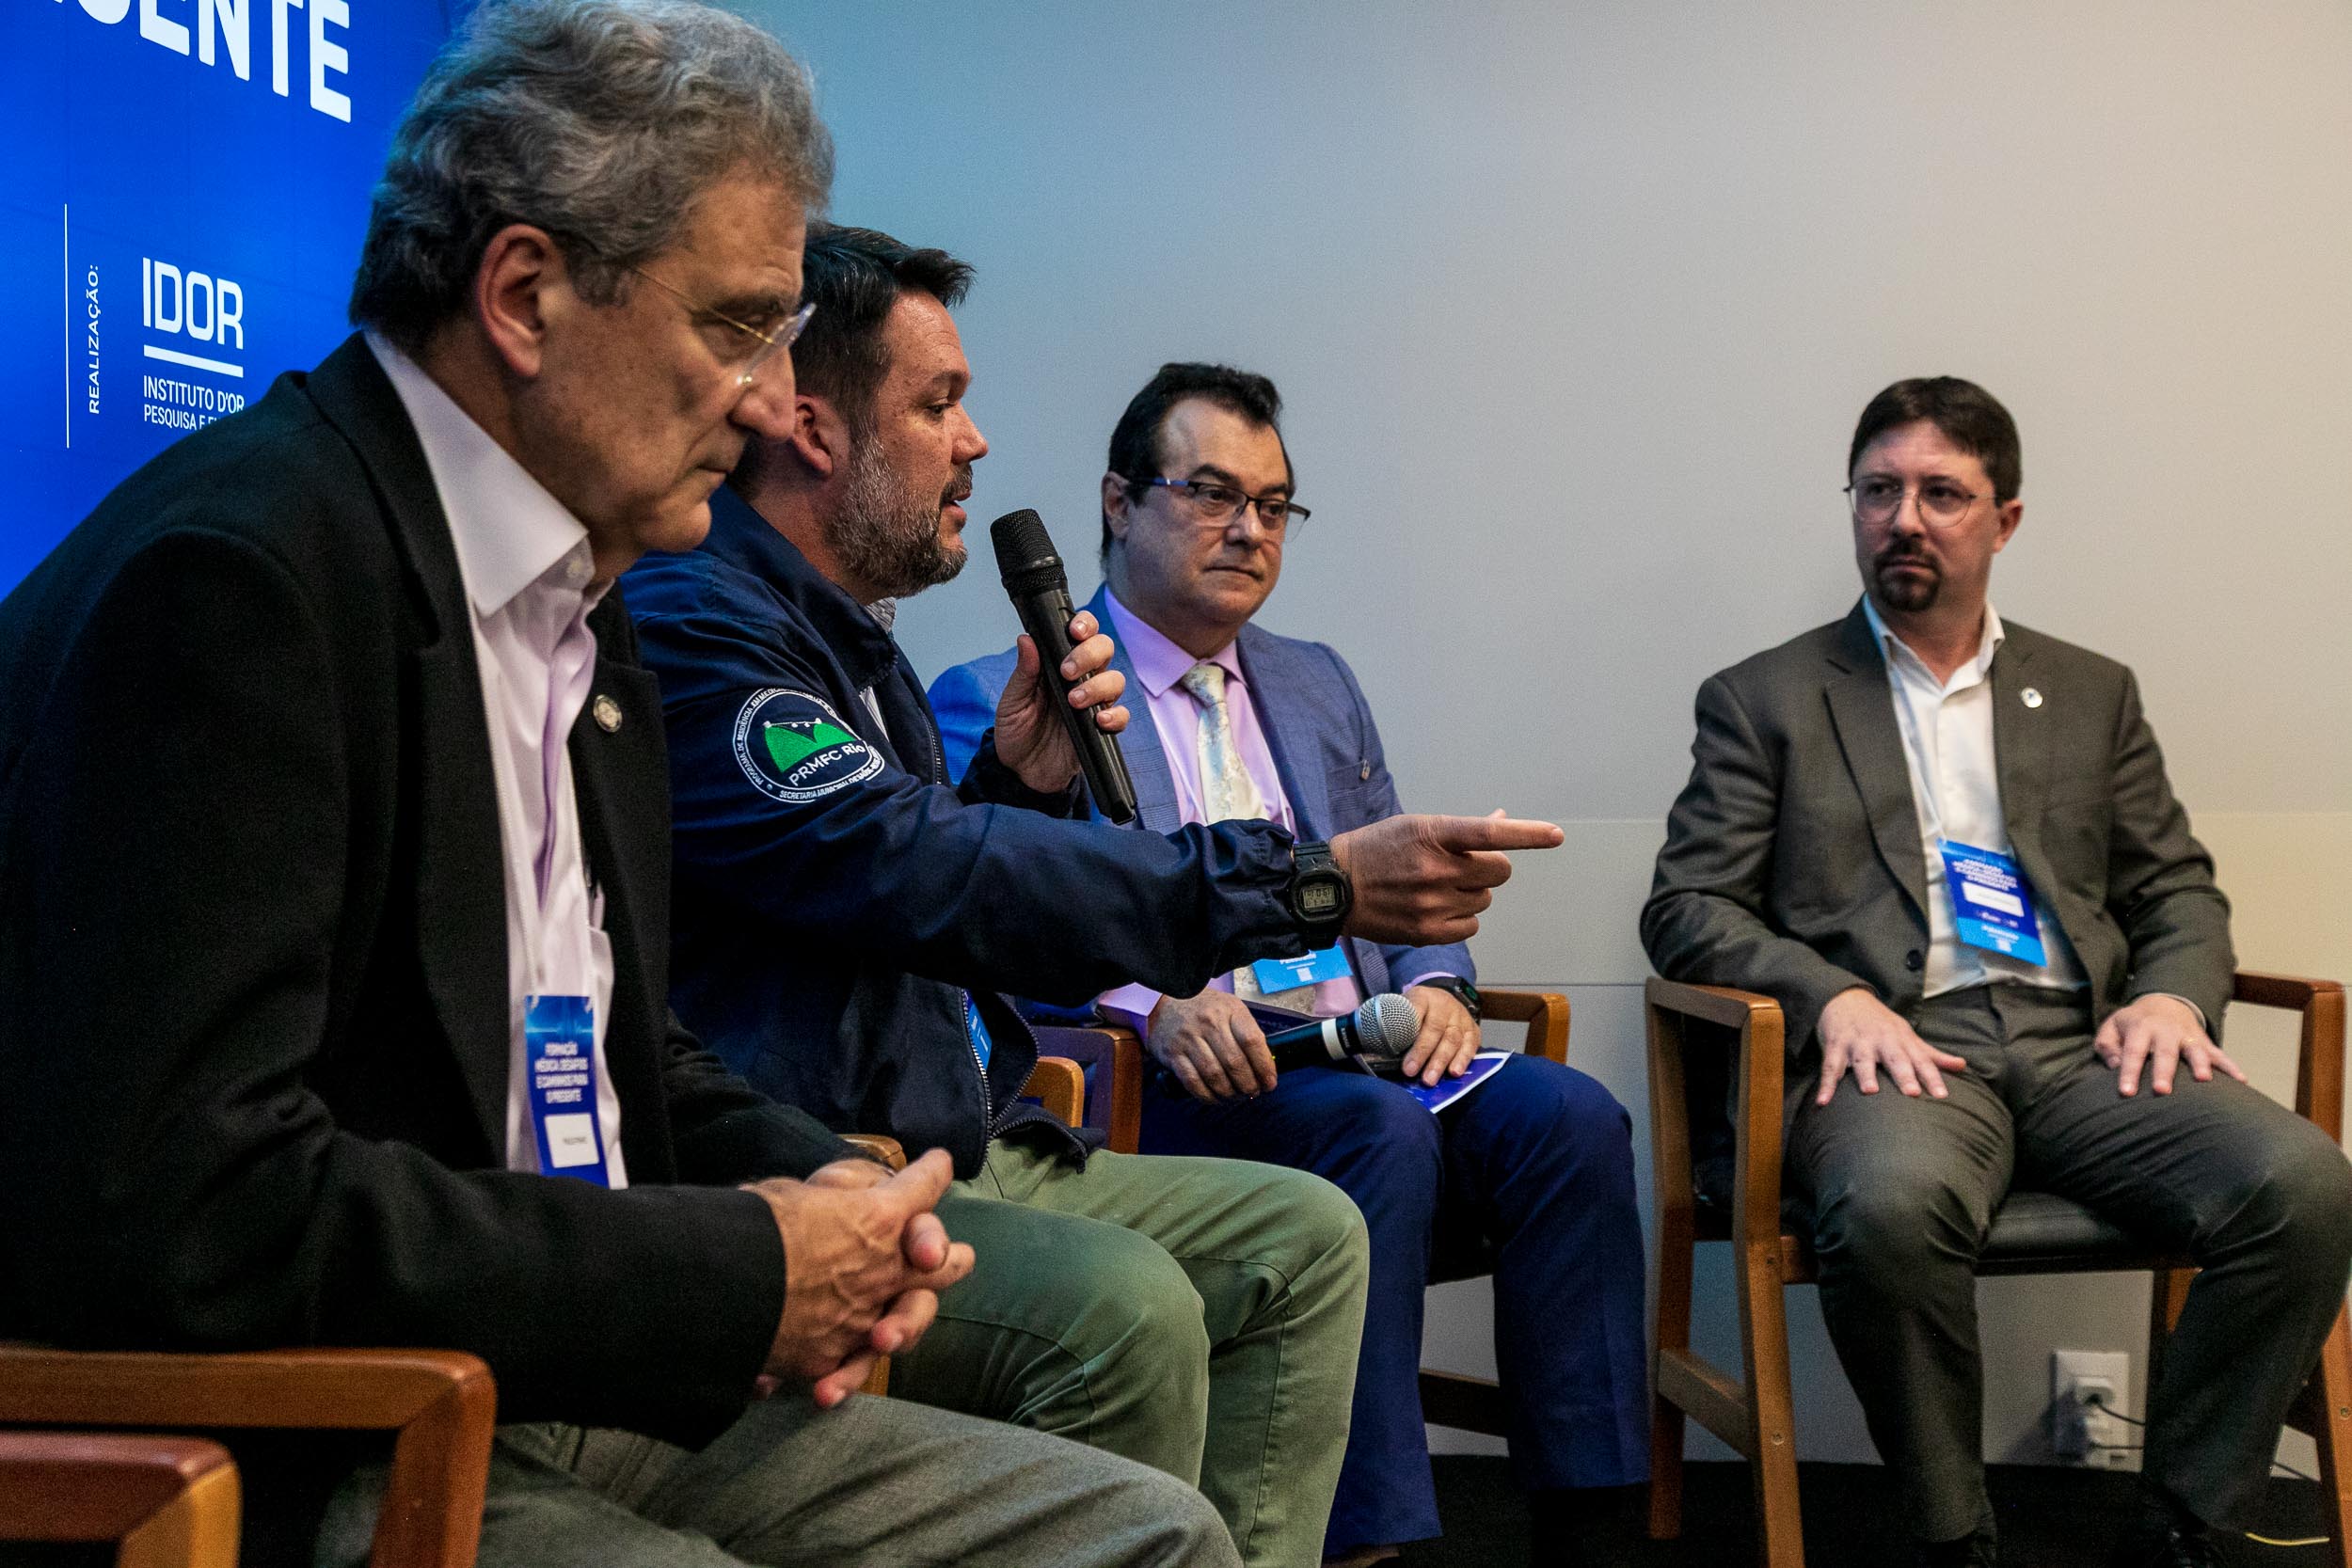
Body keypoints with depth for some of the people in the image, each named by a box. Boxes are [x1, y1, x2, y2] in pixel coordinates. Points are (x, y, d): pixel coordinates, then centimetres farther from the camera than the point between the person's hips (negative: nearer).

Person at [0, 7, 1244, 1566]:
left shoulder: (574, 599, 12)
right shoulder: (234, 576, -18)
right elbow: (171, 1212, -27)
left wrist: (806, 1177, -1)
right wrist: (739, 1274, -19)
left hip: (587, 1392, 9)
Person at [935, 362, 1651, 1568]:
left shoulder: (1318, 685, 25)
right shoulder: (996, 699, 6)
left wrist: (1436, 986, -1)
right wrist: (1149, 1004, -24)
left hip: (1362, 1055, 6)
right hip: (1171, 1089, -5)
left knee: (1569, 1115, -23)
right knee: (1382, 1127, -34)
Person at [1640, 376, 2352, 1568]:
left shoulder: (2091, 693, 23)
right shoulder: (1764, 699, 13)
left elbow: (2177, 887, 21)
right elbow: (1686, 908, 5)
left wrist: (2173, 993, -3)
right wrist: (1833, 996, -14)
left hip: (2081, 1045, 3)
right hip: (1897, 1047, -3)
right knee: (1892, 1202, -38)